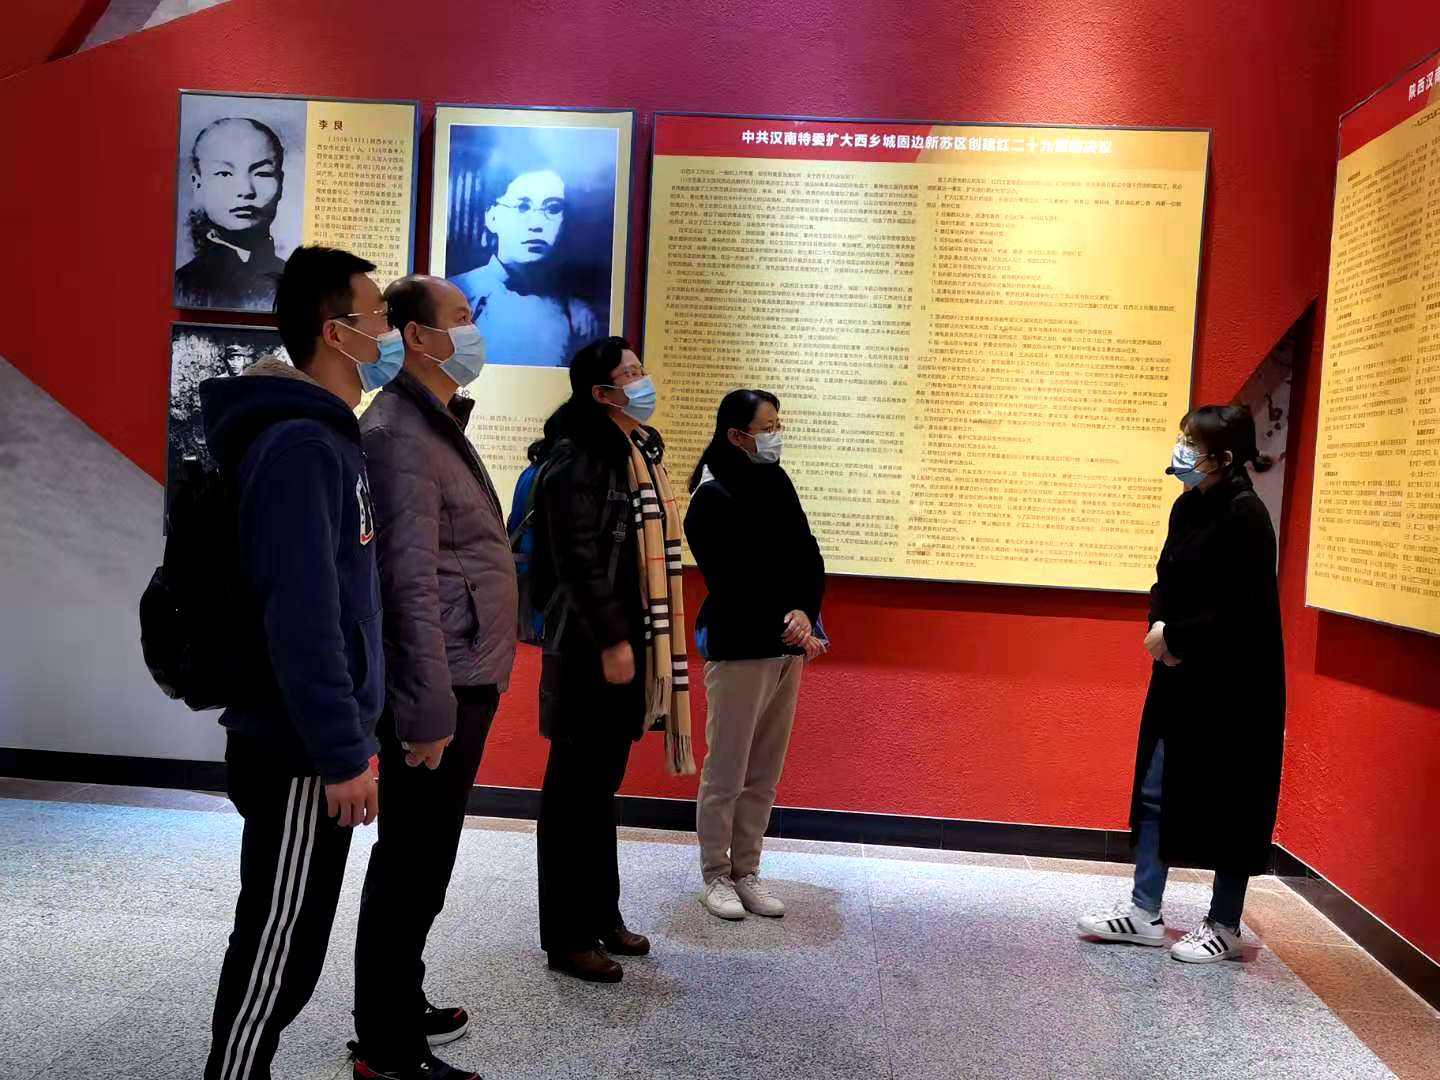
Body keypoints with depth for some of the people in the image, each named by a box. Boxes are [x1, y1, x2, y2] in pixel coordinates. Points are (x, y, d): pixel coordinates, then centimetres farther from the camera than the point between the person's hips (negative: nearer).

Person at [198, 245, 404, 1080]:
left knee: (287, 947, 21)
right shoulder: (298, 446, -20)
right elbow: (300, 618, -26)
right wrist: (342, 754, -23)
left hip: (309, 745, 10)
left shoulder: (328, 438, 11)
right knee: (279, 949, 5)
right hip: (300, 754, -10)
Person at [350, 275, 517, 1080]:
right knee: (412, 867, 1)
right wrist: (430, 709, -23)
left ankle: (402, 1008, 35)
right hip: (438, 690, -10)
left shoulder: (438, 425, 17)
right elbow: (410, 582, -22)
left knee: (422, 861, 19)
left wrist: (463, 689, 16)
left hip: (461, 681, 10)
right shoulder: (399, 432, -15)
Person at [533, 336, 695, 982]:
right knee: (575, 792, 2)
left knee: (603, 786, 17)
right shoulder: (578, 459, -13)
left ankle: (602, 915, 31)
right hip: (592, 649, -9)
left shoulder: (639, 452, 15)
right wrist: (611, 640, -20)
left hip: (631, 642, 9)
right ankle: (566, 936, 14)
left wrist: (642, 641, 17)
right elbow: (578, 561, -19)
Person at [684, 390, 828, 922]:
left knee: (765, 775, 12)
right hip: (738, 649, -6)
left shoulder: (777, 483, 9)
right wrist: (787, 624, -18)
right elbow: (733, 581, -14)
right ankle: (716, 876, 18)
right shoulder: (712, 498, -10)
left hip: (787, 646, 7)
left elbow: (808, 556, 5)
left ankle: (746, 871, 24)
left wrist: (804, 614, -11)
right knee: (726, 773, 2)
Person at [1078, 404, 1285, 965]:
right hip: (1181, 677, 8)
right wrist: (1159, 627, -7)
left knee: (1227, 804, 6)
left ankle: (1225, 927, 23)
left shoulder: (1245, 515, -18)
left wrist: (1174, 635, -13)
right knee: (1156, 791, 12)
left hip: (1233, 686, -8)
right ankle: (1145, 911, 25)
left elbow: (1243, 611, -22)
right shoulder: (1189, 506, 6)